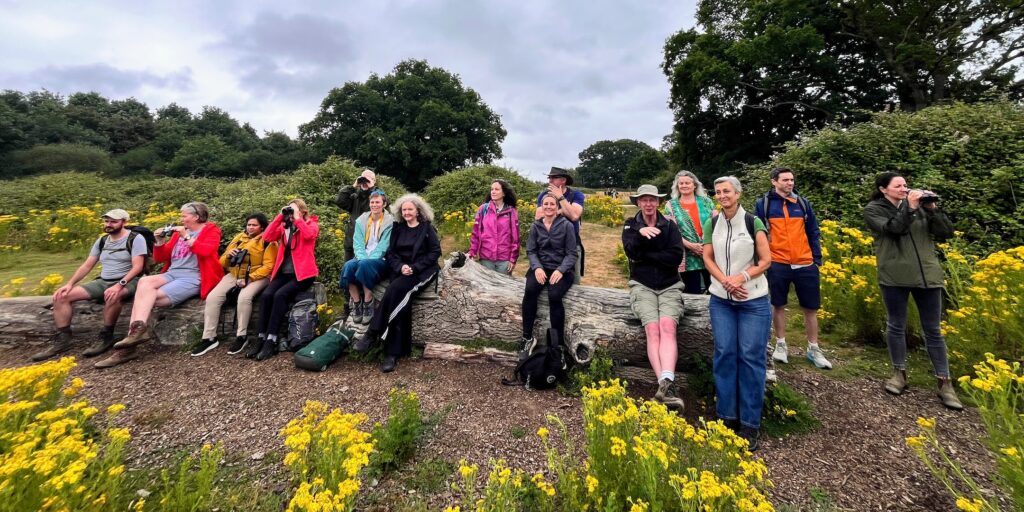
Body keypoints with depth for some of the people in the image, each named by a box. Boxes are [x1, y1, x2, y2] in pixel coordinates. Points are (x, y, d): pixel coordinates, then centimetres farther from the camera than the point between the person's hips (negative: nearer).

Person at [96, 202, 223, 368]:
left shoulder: (211, 230, 3)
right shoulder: (178, 232, 21)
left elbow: (206, 251, -18)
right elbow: (160, 258, 20)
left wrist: (187, 237, -14)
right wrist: (160, 242, 4)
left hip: (192, 278, -6)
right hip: (171, 274, 6)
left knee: (148, 296, -22)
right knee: (145, 281, -24)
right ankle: (138, 329, -27)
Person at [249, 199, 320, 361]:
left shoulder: (311, 224, 3)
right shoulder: (284, 226, 18)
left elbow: (309, 234, -21)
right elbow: (267, 236, 1)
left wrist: (297, 218, -10)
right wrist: (280, 216, 0)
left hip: (302, 273, -5)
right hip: (284, 272, 5)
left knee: (280, 295, -26)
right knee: (266, 295, -20)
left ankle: (271, 341, -22)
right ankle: (260, 338, -15)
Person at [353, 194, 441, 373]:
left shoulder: (427, 228, 5)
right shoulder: (398, 228, 16)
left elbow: (435, 252, -4)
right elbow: (390, 252, 11)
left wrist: (414, 267, -14)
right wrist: (400, 266, -11)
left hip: (422, 270, -3)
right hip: (401, 270, 3)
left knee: (398, 288, -32)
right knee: (401, 299, -27)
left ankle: (372, 333, -24)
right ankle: (393, 353, -27)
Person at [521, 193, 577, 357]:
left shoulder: (567, 225, -1)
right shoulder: (536, 226, 9)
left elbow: (571, 254, -4)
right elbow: (531, 251, 4)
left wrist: (560, 270, -20)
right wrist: (537, 267, -15)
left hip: (561, 270, -2)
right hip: (541, 267, 2)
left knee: (554, 296, -32)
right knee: (530, 291, -29)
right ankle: (527, 338, -16)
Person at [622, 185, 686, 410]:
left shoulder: (669, 226, 8)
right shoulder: (630, 225, 9)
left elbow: (676, 256, -7)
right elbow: (631, 252, -9)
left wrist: (646, 254, -8)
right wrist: (640, 233, -25)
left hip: (670, 287, 1)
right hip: (642, 287, 0)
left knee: (667, 327, -26)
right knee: (652, 328, -24)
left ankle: (666, 383, -38)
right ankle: (666, 384, -31)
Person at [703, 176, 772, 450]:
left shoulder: (753, 222, -5)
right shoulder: (712, 223, 4)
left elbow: (765, 260, -4)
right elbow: (707, 258, 4)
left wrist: (741, 278, -19)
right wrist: (725, 281, -12)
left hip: (754, 300, -2)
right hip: (721, 299, 3)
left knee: (751, 357, -1)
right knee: (724, 354, 2)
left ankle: (750, 423, 12)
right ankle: (727, 416, 16)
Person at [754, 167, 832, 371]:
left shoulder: (802, 203, 9)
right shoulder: (763, 203, -1)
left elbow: (813, 232, 12)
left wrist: (817, 259, 7)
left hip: (805, 265, 3)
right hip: (777, 264, -3)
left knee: (811, 308, 9)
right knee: (778, 306, 9)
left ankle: (814, 349, 23)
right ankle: (781, 345, 24)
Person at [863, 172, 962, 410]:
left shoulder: (920, 205, 10)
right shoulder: (873, 210, 1)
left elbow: (946, 233, 6)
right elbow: (893, 229, -14)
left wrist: (933, 209, -5)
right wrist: (910, 207, -13)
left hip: (927, 275, 3)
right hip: (894, 277, -3)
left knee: (933, 330, 8)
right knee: (896, 326, 7)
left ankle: (945, 383, 17)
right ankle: (899, 373, 21)